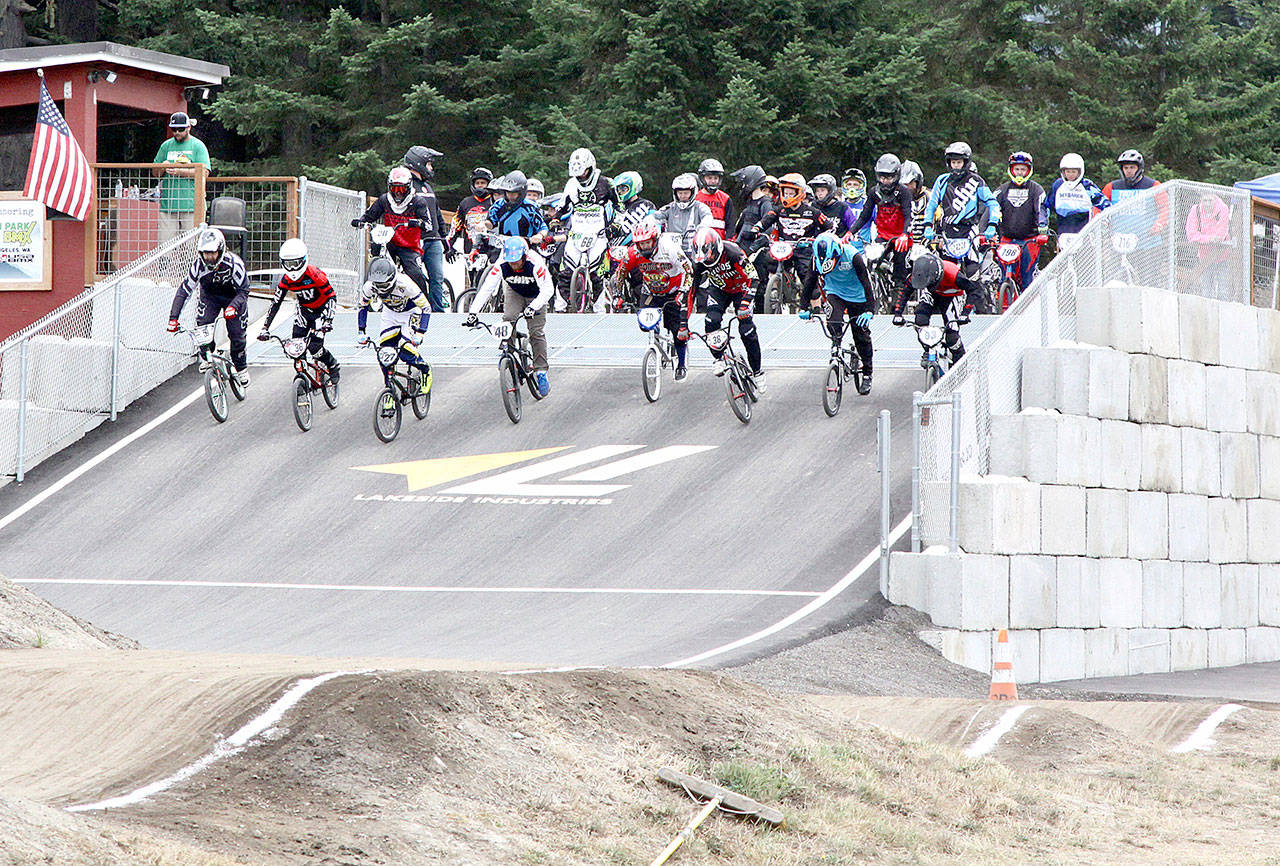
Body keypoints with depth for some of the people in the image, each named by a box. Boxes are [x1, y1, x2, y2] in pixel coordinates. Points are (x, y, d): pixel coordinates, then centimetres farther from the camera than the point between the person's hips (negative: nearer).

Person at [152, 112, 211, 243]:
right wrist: (163, 168, -5)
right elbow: (155, 172, 19)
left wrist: (180, 172, -18)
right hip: (168, 203, 4)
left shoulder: (197, 146, 4)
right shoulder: (166, 146, 17)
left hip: (191, 204, -4)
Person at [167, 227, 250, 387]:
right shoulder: (198, 266, -28)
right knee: (202, 325, -19)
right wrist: (173, 318, -34)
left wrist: (233, 306, -50)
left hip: (233, 297, -2)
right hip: (210, 297, 2)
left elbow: (243, 290, -29)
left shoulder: (234, 263, -33)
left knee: (237, 334, -6)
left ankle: (241, 368, 19)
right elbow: (184, 291, -25)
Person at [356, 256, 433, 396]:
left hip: (410, 313, -4)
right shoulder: (370, 286, -25)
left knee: (406, 353, -20)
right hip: (390, 313, 4)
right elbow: (361, 306, -5)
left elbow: (425, 308, -29)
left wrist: (419, 334, -37)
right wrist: (360, 333, -12)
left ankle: (425, 371, 9)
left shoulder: (405, 284, -37)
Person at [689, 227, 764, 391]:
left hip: (740, 289, -3)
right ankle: (719, 358, -3)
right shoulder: (700, 261, -21)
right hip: (719, 289, 3)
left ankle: (757, 372, 4)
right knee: (712, 321, -24)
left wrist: (745, 304, -39)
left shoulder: (732, 252, -34)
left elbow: (752, 277, -30)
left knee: (746, 330, -10)